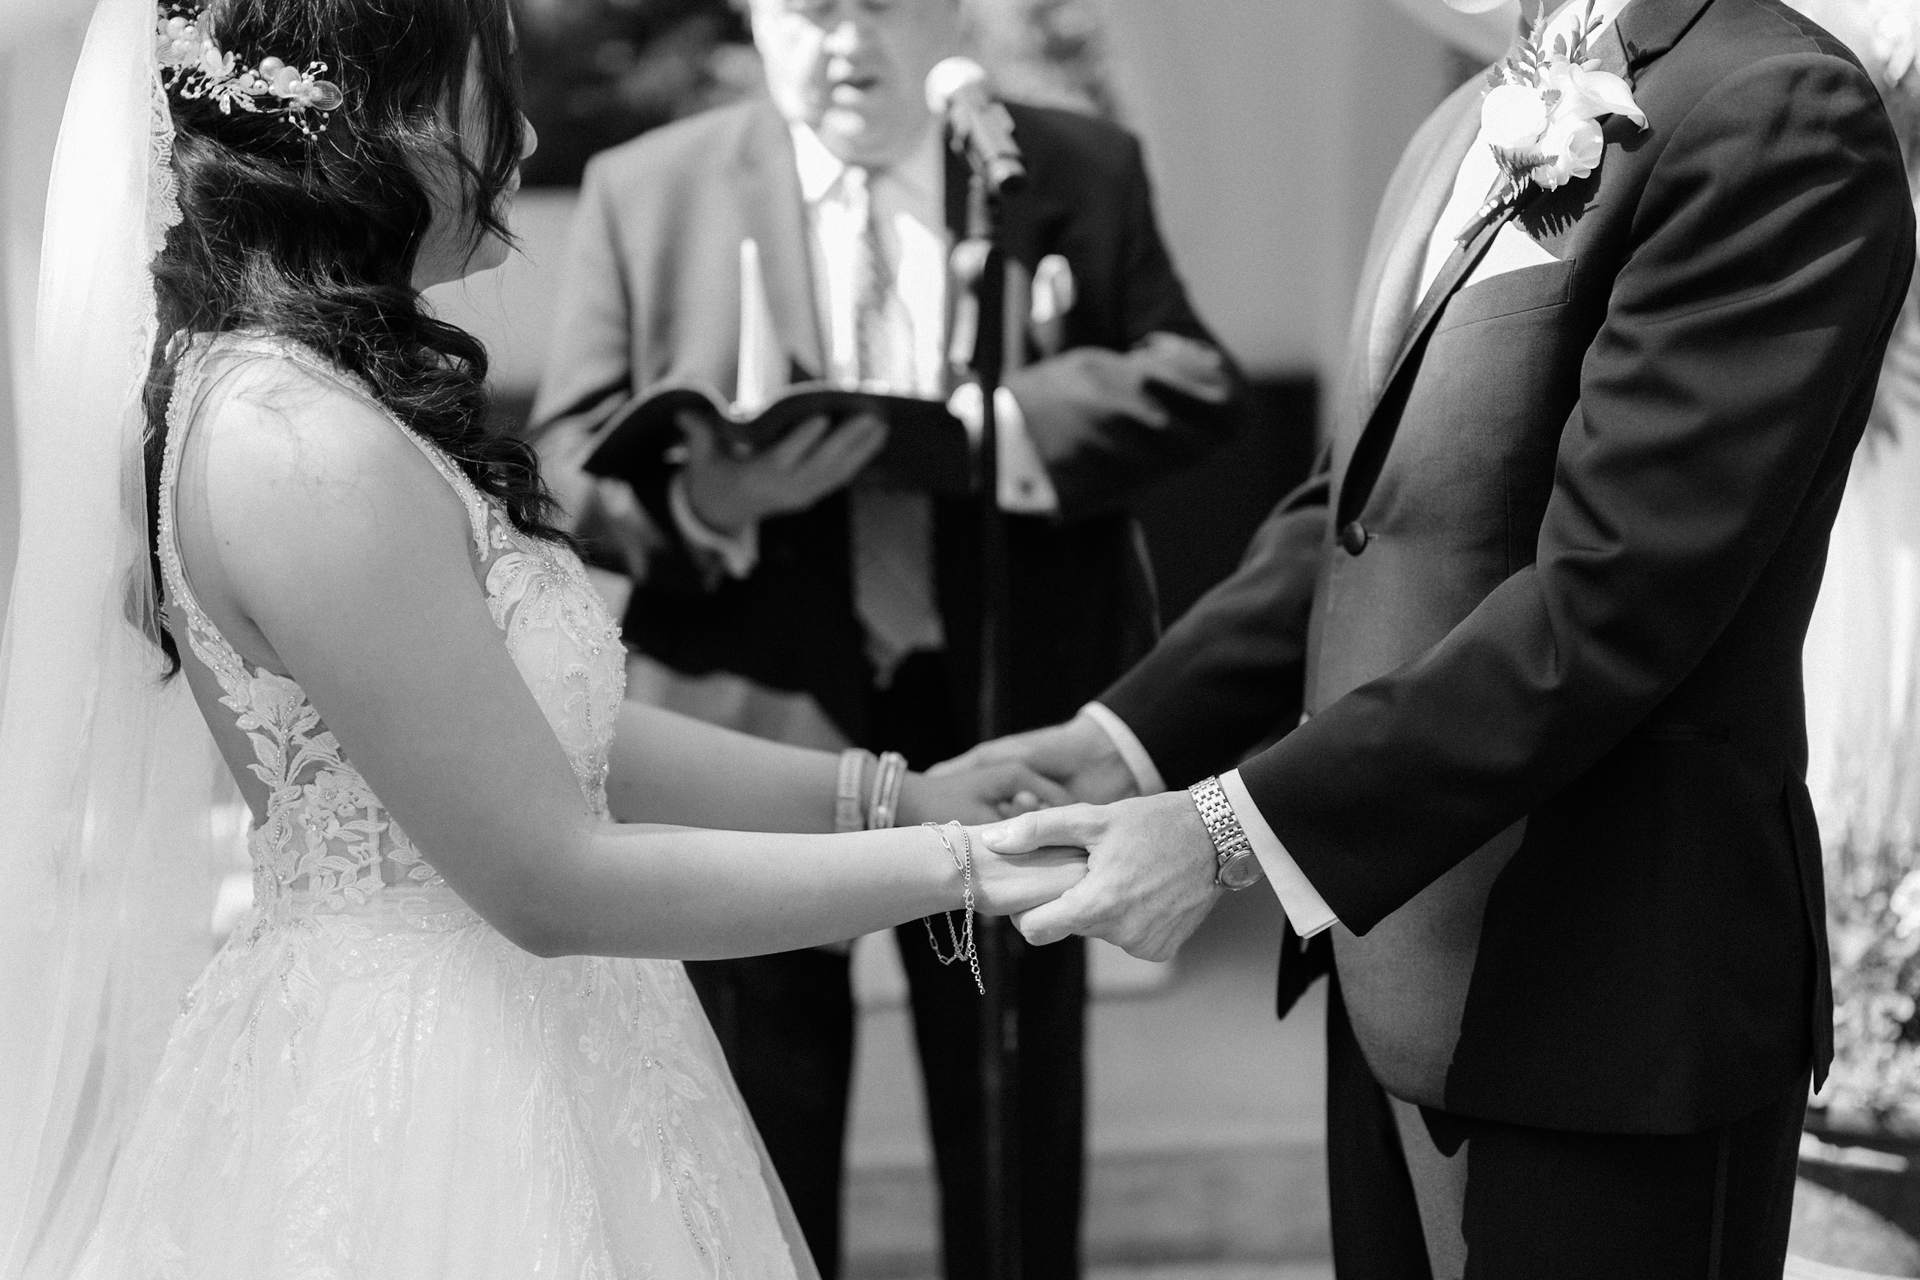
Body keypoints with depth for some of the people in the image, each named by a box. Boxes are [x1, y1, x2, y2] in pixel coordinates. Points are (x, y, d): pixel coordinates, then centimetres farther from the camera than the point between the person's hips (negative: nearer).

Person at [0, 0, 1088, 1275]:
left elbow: (545, 731, 9)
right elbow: (551, 882, -21)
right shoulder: (304, 449, -24)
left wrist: (888, 793, 7)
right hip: (423, 1111, -9)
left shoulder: (307, 388, 5)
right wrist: (960, 865, -15)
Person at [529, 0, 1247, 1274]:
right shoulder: (644, 192, 0)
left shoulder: (1088, 172, 4)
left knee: (1016, 1118, 16)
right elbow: (568, 456, -4)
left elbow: (1197, 382, -4)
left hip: (1006, 718, 1)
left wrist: (999, 426, -22)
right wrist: (701, 505, -27)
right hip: (753, 730, -1)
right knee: (761, 1133, 11)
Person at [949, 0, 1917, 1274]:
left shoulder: (1778, 114, -17)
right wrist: (1132, 735, -2)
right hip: (1397, 969, 8)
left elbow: (1606, 603, -22)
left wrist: (1234, 830, -23)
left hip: (1604, 993, -8)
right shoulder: (1478, 127, 10)